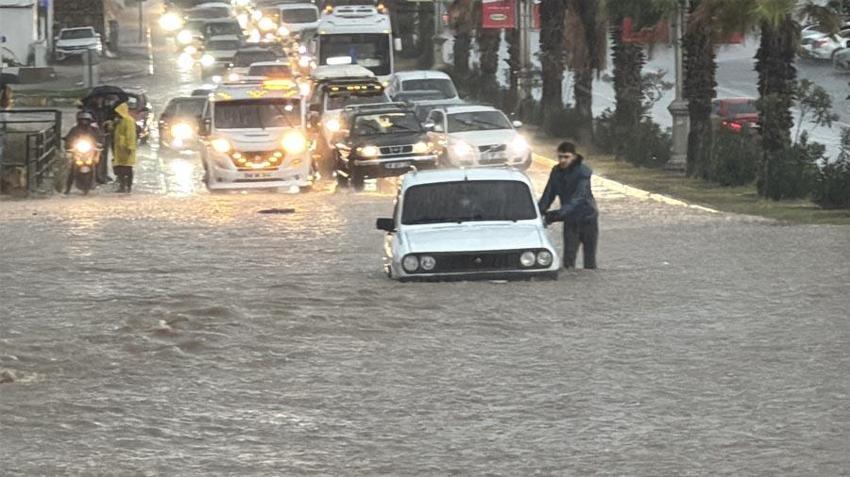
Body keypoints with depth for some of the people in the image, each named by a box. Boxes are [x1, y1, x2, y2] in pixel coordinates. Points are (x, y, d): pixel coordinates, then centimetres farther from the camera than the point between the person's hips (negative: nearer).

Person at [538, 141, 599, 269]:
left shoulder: (582, 171, -18)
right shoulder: (556, 172, 0)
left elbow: (578, 198, -29)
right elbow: (548, 195, 2)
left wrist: (559, 213, -41)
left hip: (587, 217, -4)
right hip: (570, 220, 4)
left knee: (590, 260, 2)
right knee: (568, 258, -5)